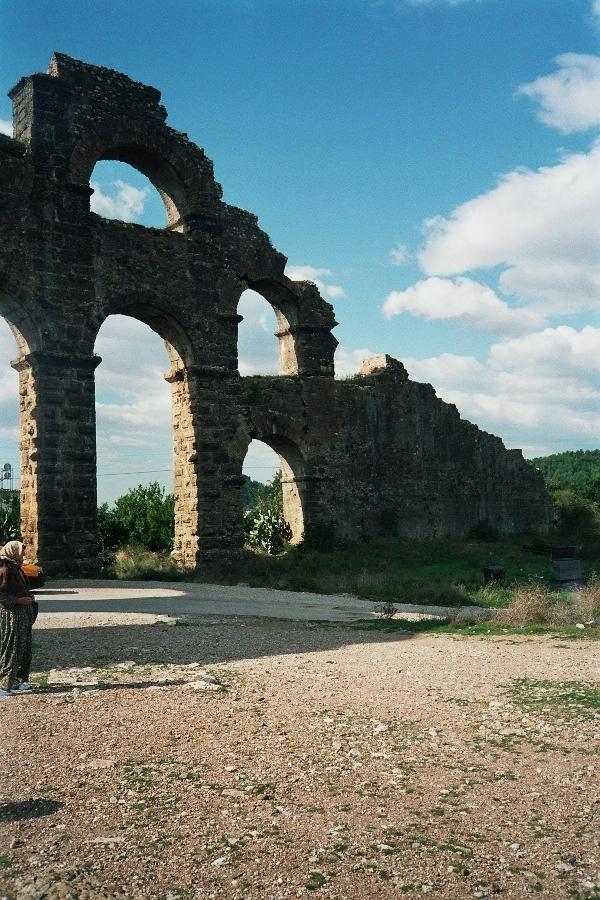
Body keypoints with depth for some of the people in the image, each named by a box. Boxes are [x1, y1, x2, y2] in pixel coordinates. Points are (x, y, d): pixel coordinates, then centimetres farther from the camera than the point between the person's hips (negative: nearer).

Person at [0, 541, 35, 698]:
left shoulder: (16, 569, 14)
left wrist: (28, 596, 8)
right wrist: (18, 600, -21)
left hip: (23, 615, 10)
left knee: (24, 649, 14)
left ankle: (18, 680, 25)